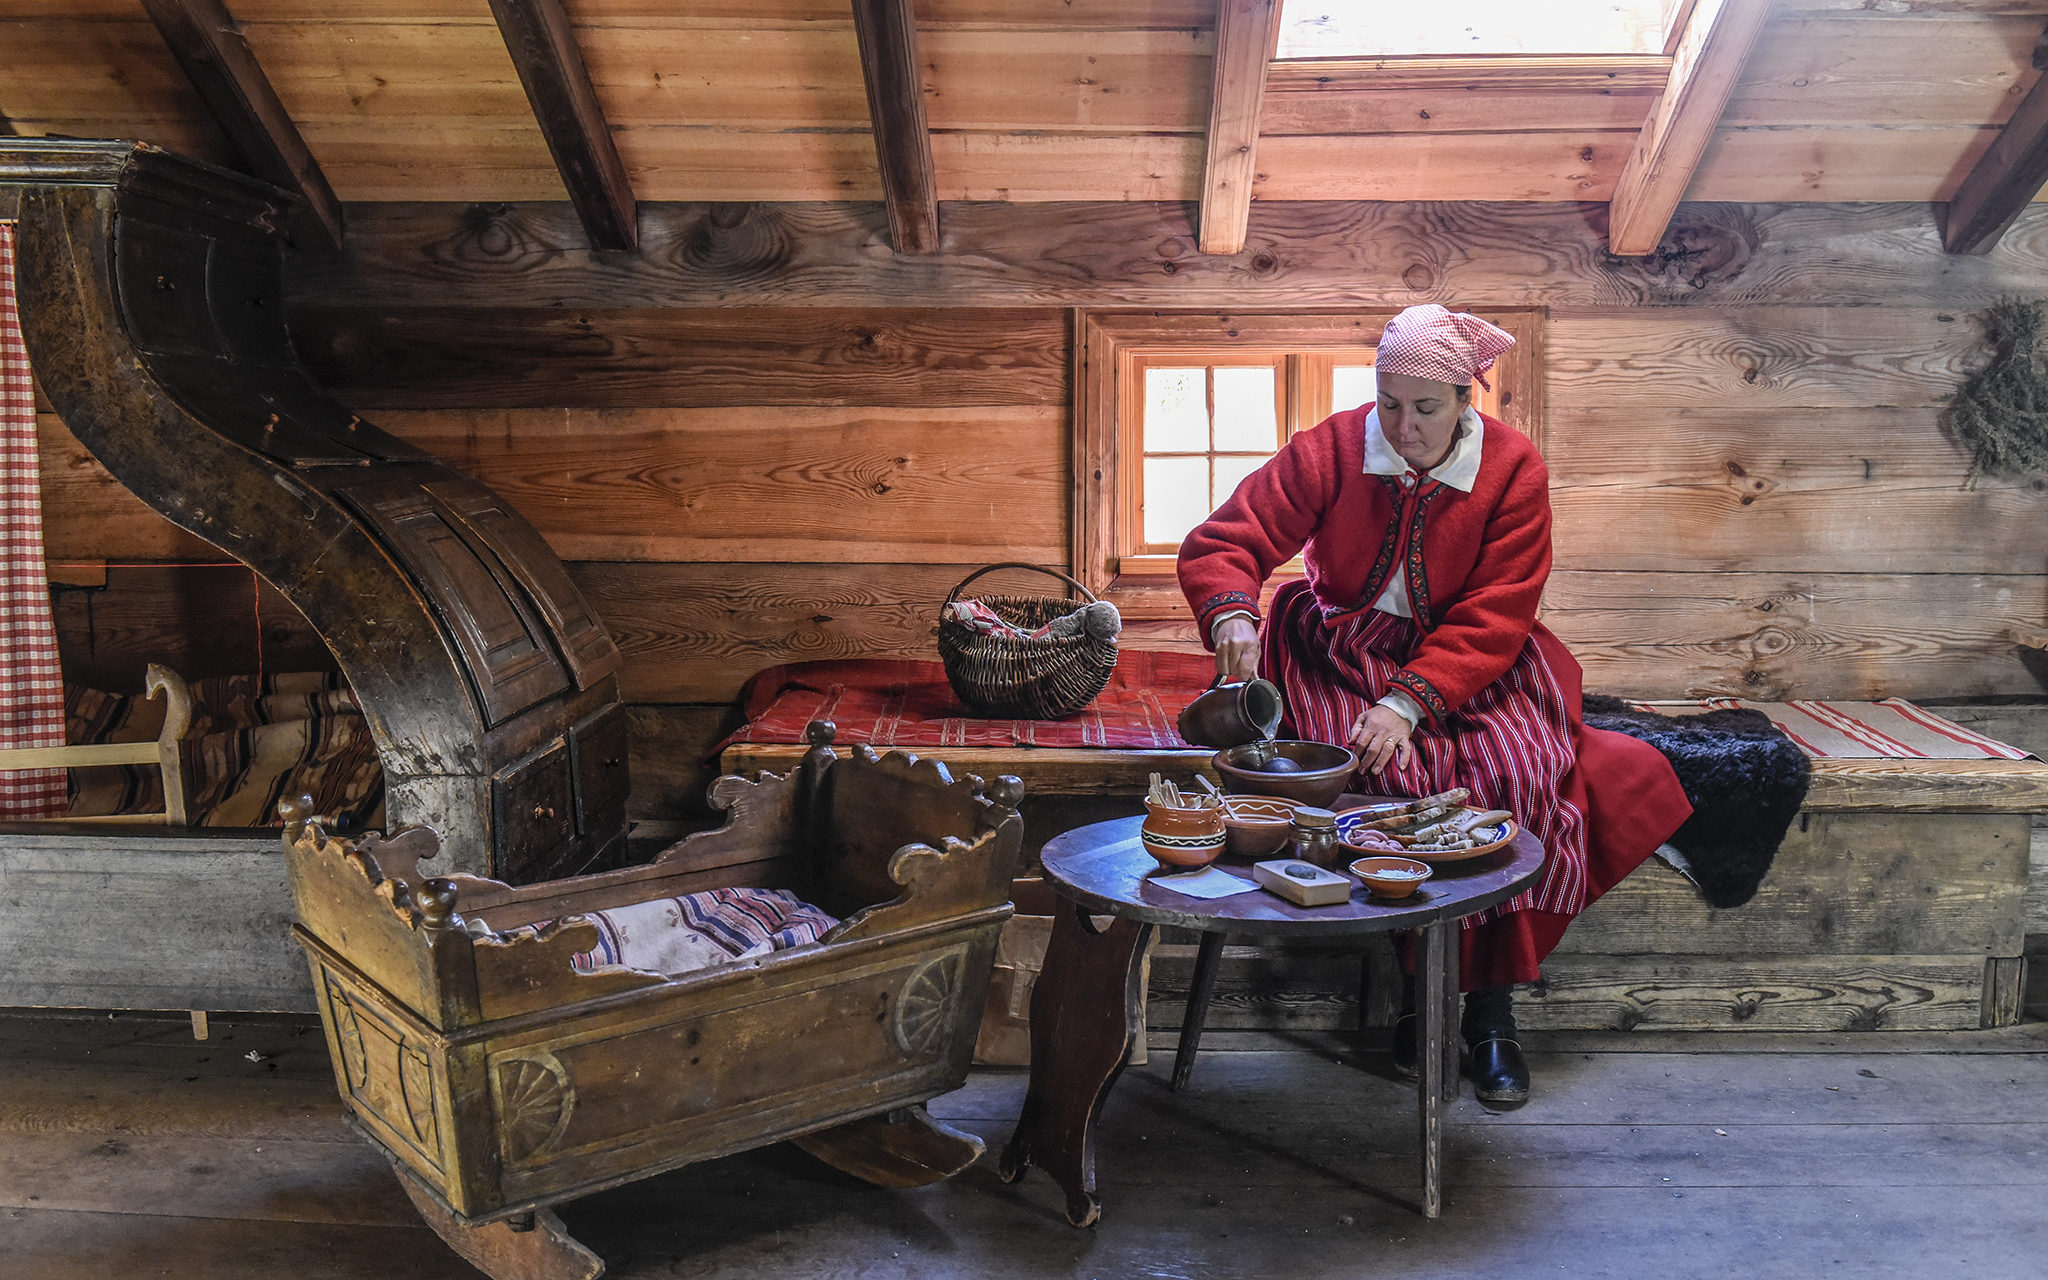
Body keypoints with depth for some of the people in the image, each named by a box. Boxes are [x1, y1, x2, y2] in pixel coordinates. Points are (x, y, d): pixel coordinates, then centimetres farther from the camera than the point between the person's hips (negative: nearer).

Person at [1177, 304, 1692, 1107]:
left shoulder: (1513, 469, -8)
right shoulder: (1330, 451, -8)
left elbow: (1493, 620, -13)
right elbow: (1219, 543, -10)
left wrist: (1410, 702, -27)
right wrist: (1232, 615, -34)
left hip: (1472, 665, 1)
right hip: (1344, 658, 0)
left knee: (1516, 776, -27)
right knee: (1397, 779, -29)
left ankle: (1490, 1002, -13)